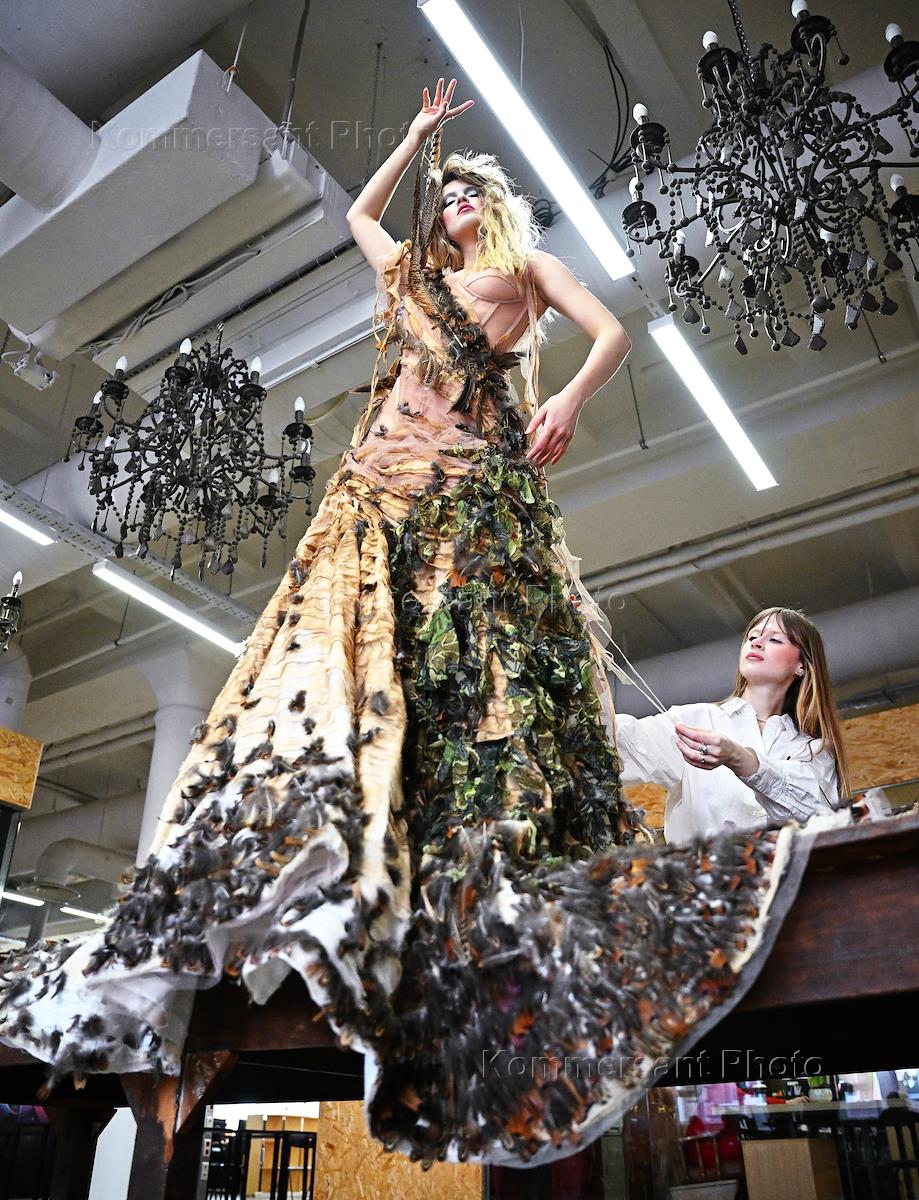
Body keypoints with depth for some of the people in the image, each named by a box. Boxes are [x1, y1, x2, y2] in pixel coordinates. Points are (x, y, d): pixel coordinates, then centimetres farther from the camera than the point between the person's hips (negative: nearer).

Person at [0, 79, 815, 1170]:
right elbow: (360, 210, 49)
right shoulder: (411, 269, 31)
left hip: (482, 484, -2)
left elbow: (613, 330, 13)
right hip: (388, 477, 3)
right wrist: (419, 135, 48)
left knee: (481, 666, -18)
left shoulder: (529, 267, 22)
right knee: (344, 641, -18)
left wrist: (568, 404, -4)